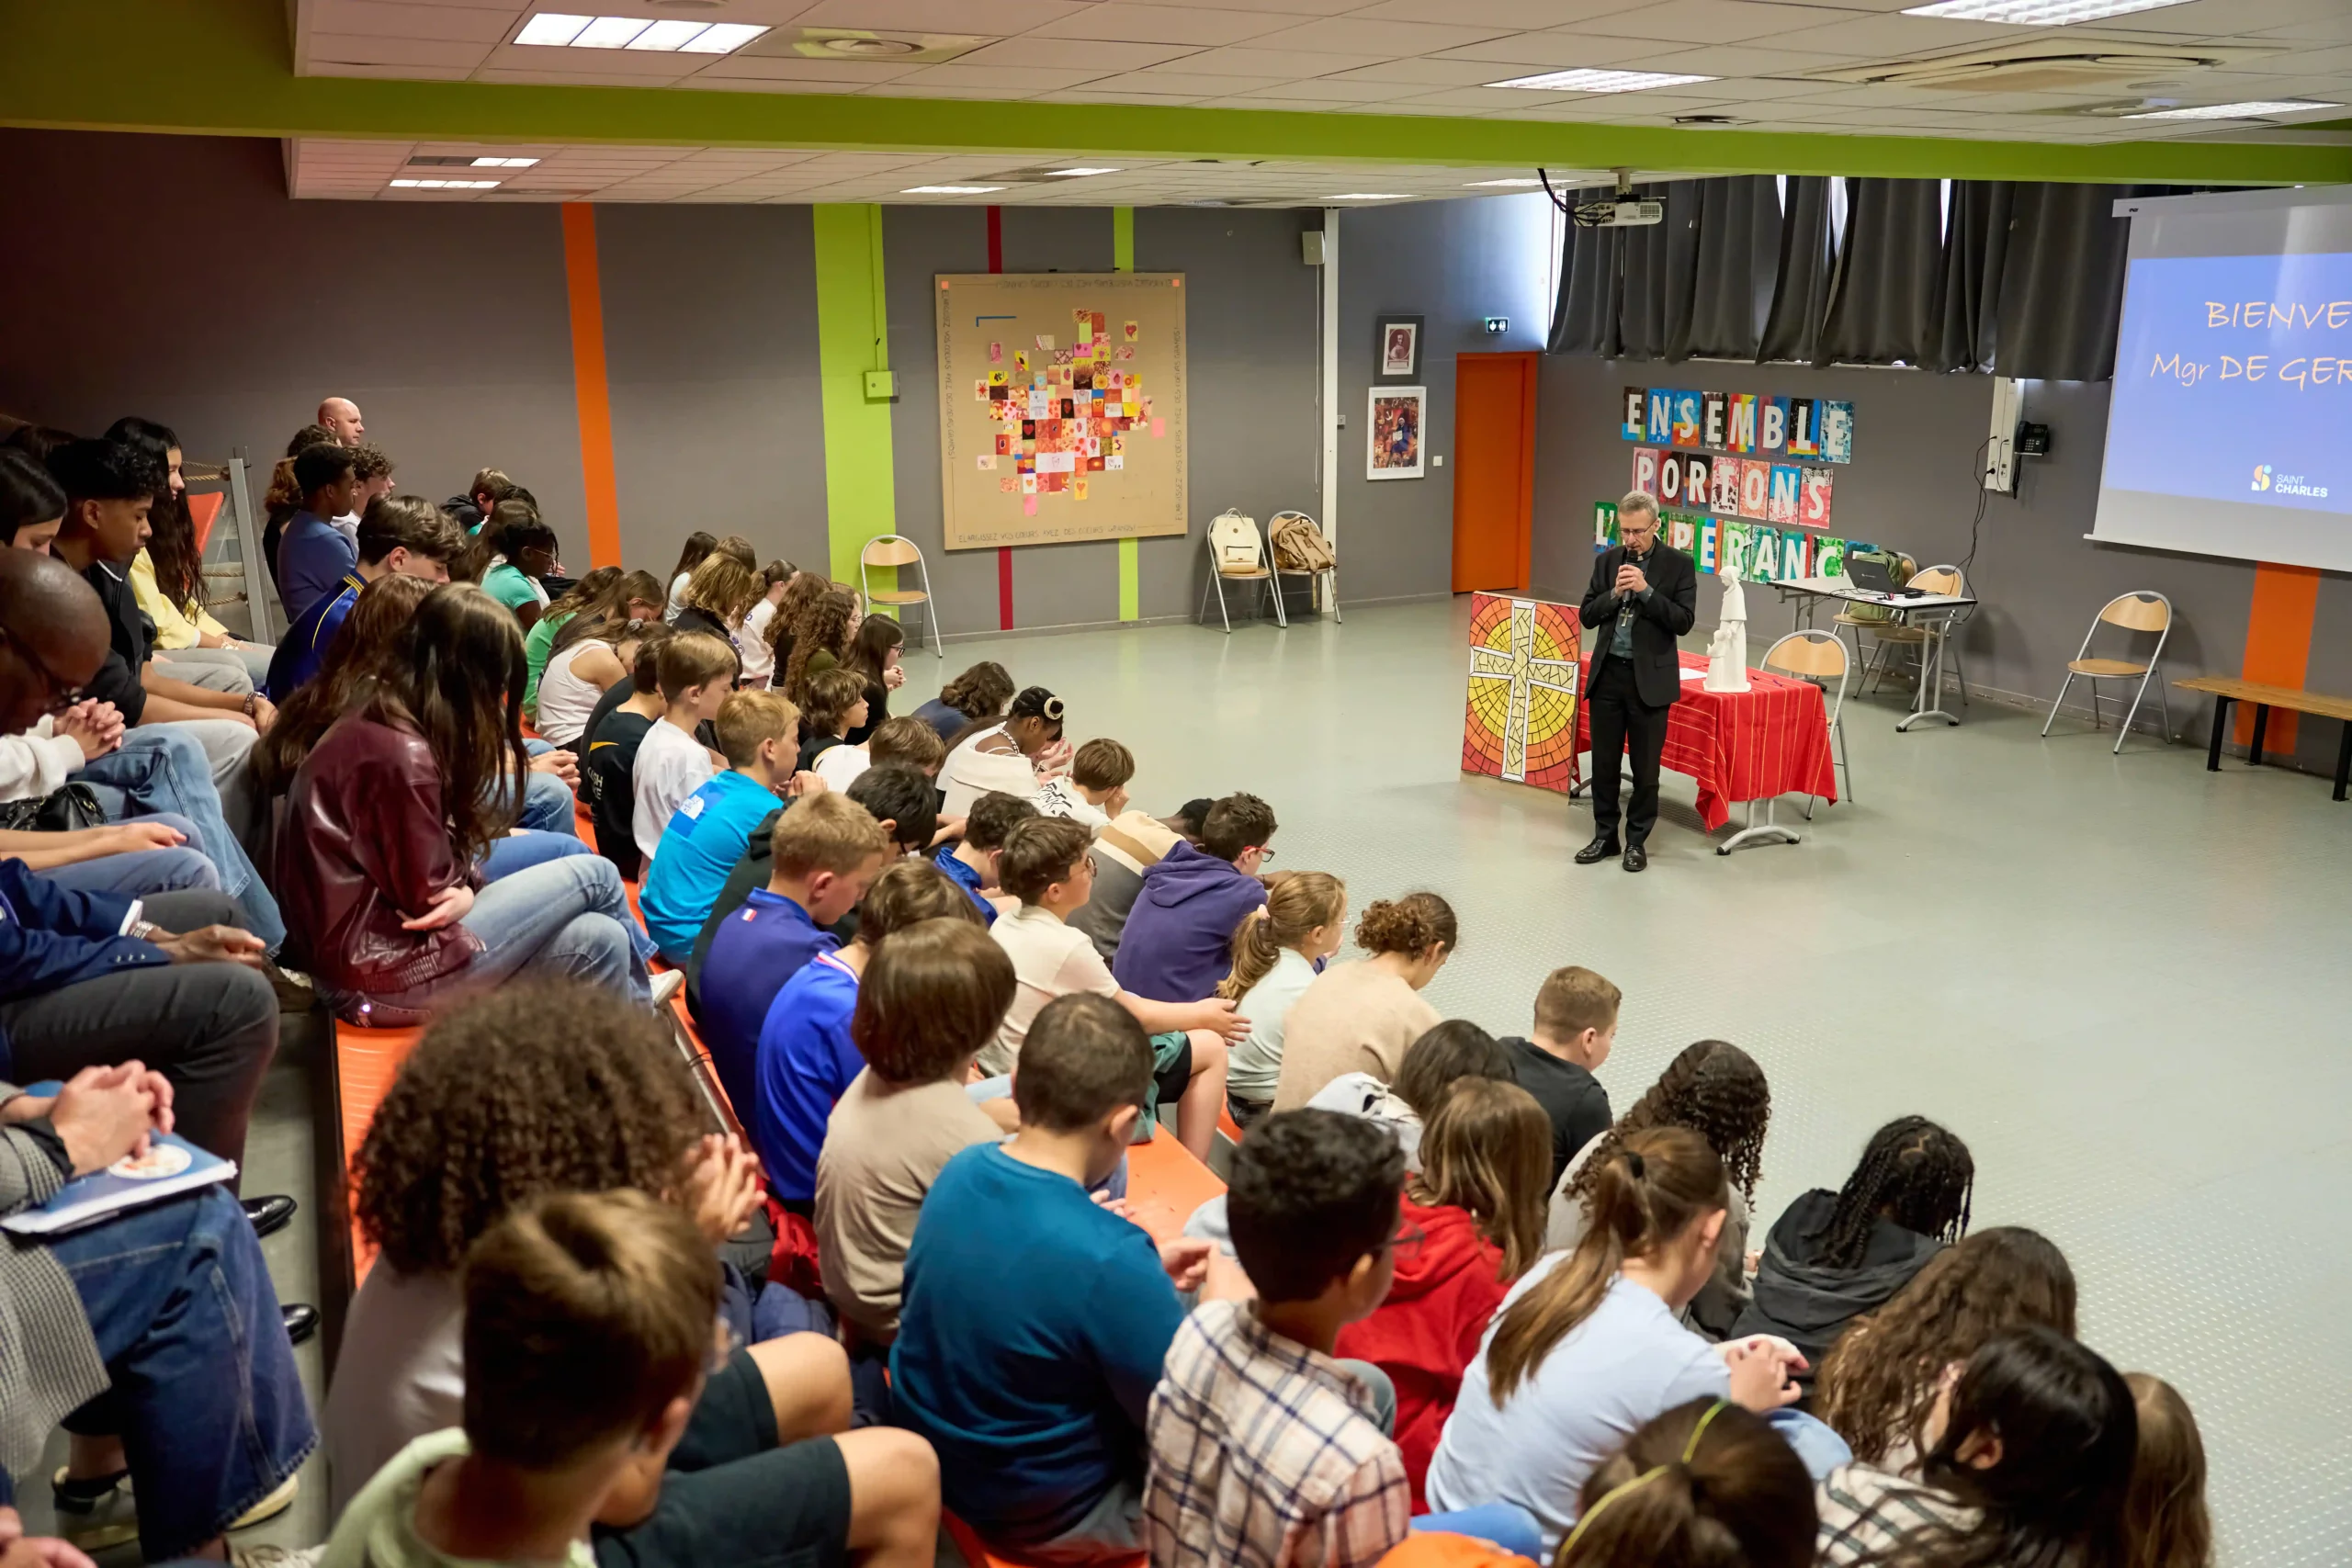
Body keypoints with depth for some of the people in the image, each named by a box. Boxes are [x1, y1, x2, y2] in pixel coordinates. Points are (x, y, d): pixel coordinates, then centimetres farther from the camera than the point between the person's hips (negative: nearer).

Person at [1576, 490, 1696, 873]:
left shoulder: (1678, 564, -4)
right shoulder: (1607, 560, 6)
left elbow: (1683, 621, -11)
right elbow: (1587, 615, 4)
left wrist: (1646, 591, -20)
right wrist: (1615, 593, -13)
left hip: (1650, 678, -3)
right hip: (1607, 673, 4)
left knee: (1645, 767, 4)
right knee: (1603, 761, 10)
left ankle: (1637, 841, 17)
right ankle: (1605, 835, 23)